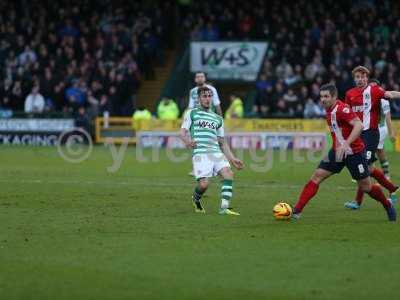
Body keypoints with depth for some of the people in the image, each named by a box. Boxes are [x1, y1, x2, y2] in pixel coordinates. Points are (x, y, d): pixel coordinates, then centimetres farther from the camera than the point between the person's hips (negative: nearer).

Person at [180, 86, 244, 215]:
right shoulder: (192, 113, 13)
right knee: (204, 184, -17)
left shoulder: (218, 119, 25)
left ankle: (224, 207, -24)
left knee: (228, 173, -22)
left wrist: (232, 159, 17)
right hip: (200, 152, -4)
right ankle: (196, 199, 18)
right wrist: (187, 141, -20)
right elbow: (183, 132, 4)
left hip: (216, 152, 4)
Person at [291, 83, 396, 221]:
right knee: (317, 177, -6)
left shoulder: (342, 109, -22)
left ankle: (388, 206, 29)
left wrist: (346, 144, -42)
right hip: (338, 151, 7)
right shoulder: (329, 110, 5)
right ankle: (296, 211, -8)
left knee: (366, 187, 2)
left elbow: (359, 126, -34)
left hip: (354, 152, -7)